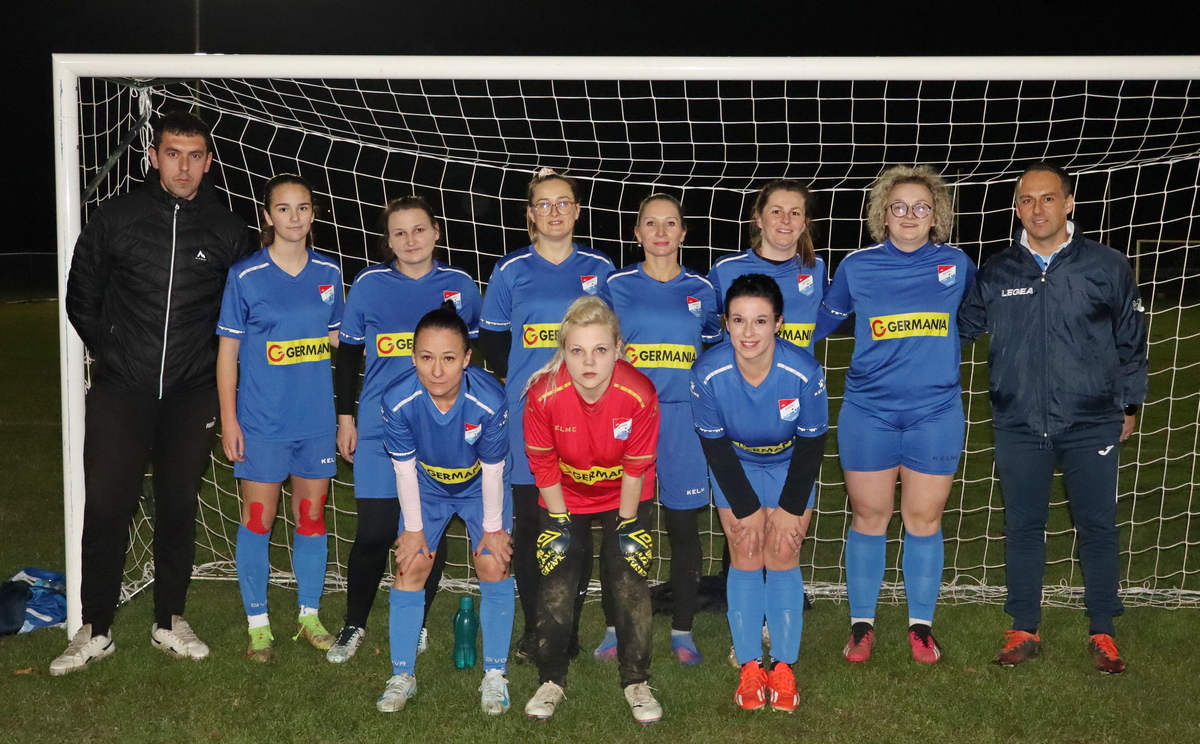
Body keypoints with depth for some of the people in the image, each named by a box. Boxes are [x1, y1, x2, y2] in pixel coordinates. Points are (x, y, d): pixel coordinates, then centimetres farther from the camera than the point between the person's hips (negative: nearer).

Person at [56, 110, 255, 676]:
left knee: (179, 507, 9)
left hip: (191, 395, 1)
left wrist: (216, 366, 7)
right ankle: (95, 630, 13)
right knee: (106, 506, 0)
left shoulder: (227, 231, 2)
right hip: (120, 392, -1)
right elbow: (81, 295, 9)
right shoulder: (116, 218, -1)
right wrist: (109, 351, 7)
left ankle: (170, 622, 23)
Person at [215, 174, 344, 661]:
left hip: (316, 420, 3)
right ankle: (258, 624, 15)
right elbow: (227, 351, -2)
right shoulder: (245, 277, -5)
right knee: (258, 519, 2)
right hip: (262, 423, -3)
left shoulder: (328, 274, 4)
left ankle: (309, 615, 24)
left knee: (312, 516, 11)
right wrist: (228, 419, -6)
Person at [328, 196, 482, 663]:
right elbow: (348, 355, 8)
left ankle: (417, 623, 25)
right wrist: (345, 418, 5)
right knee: (375, 531, -3)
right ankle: (354, 625, 17)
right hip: (379, 429, -1)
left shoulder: (460, 286, 4)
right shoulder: (369, 285, 1)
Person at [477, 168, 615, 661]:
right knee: (529, 522, 1)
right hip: (526, 415, 0)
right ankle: (533, 628, 14)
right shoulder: (511, 271, 4)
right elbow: (491, 338, 10)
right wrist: (519, 381, 2)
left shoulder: (600, 270, 7)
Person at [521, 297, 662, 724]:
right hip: (566, 497, 1)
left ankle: (636, 681, 10)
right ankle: (551, 681, 15)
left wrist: (627, 524, -8)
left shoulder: (639, 394, -30)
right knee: (556, 584, -4)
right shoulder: (544, 395, -29)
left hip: (624, 497, -1)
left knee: (630, 581, -8)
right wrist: (559, 521, -8)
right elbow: (544, 465, -13)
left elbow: (636, 468, -16)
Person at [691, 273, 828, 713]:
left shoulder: (804, 372, -32)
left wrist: (791, 507, -12)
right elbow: (714, 444, -16)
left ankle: (784, 667, 5)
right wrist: (746, 508, -13)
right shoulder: (708, 373, -30)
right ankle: (750, 667, 5)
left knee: (783, 554, -6)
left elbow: (811, 442, -16)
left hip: (790, 465, 0)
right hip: (734, 465, 1)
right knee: (745, 556, -5)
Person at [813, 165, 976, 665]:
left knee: (925, 519, 6)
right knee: (868, 517, 6)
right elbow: (822, 319, 13)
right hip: (868, 411, 0)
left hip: (935, 412, 1)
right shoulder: (858, 266, 1)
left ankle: (921, 625, 20)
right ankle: (861, 624, 19)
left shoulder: (956, 264, 4)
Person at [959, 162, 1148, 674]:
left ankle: (1102, 632, 20)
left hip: (1092, 425, -1)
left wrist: (1129, 404, 9)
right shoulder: (996, 272, 3)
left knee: (1097, 527, 6)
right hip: (1018, 426, 1)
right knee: (1022, 527, 9)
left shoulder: (1108, 267, 0)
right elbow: (962, 327, 15)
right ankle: (1024, 631, 21)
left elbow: (1132, 342, 8)